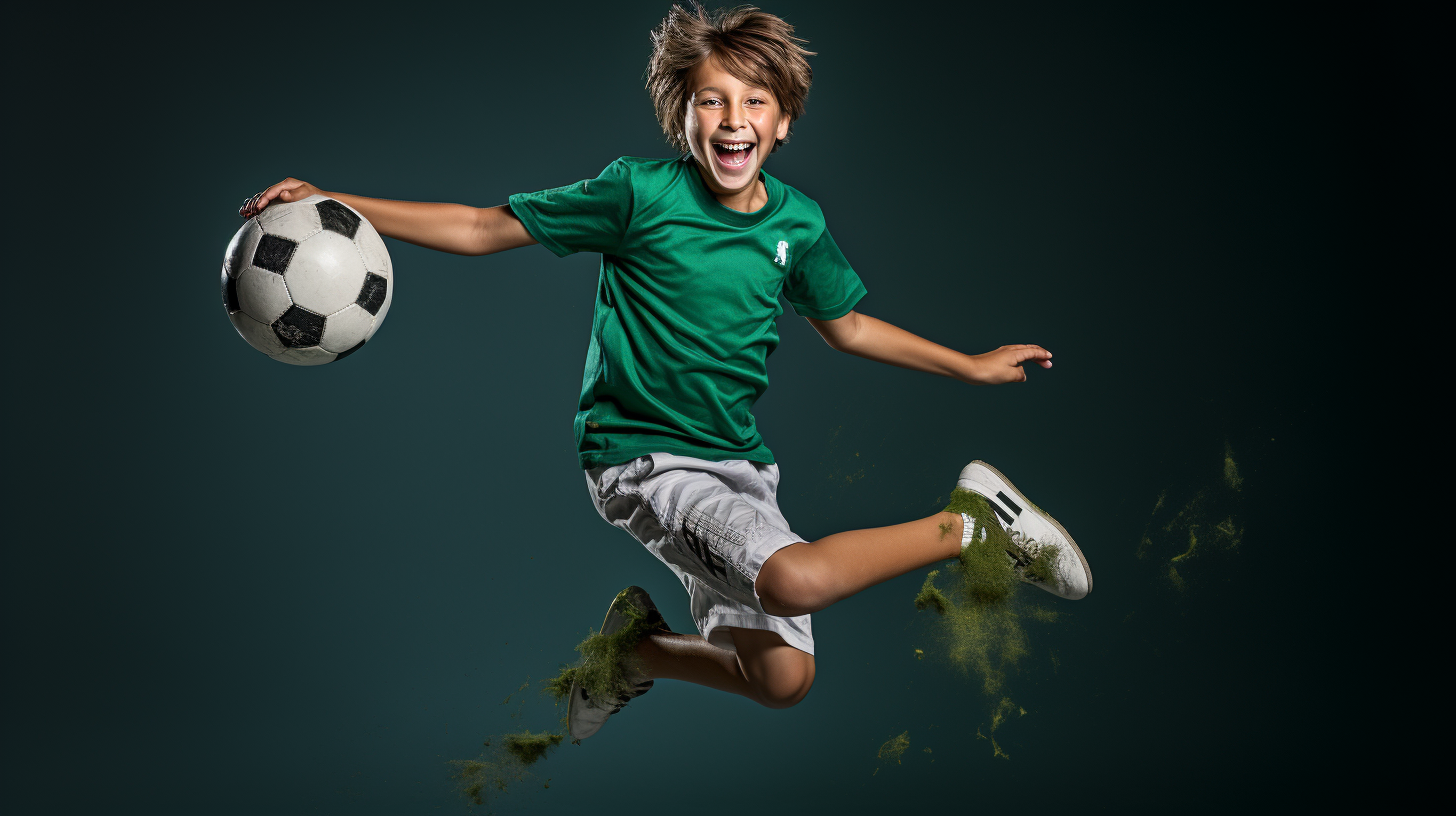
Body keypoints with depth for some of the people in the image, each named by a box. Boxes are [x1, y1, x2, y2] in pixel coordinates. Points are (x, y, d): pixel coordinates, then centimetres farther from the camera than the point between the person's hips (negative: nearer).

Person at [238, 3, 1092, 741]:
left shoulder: (797, 222, 1)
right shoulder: (641, 193, -12)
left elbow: (848, 326, 18)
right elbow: (486, 228, -6)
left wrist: (969, 365, 19)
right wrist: (335, 205, -13)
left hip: (739, 462, 6)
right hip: (642, 456, -6)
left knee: (781, 677, -1)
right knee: (795, 577, -33)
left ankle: (638, 648, 26)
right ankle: (975, 523, -11)